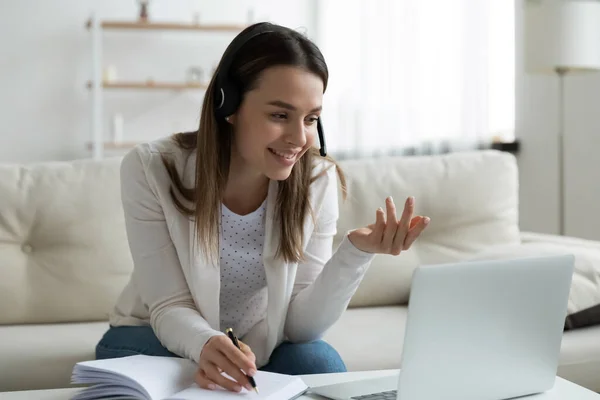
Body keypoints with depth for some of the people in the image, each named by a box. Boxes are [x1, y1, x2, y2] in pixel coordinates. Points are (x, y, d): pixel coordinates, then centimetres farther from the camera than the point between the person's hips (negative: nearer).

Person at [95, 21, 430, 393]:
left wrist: (356, 253, -34)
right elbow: (170, 308, -21)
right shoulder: (150, 169, -23)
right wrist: (206, 345, -45)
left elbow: (300, 322, -17)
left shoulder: (318, 180, -17)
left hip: (263, 344, 2)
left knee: (322, 364, -27)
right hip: (161, 336, -1)